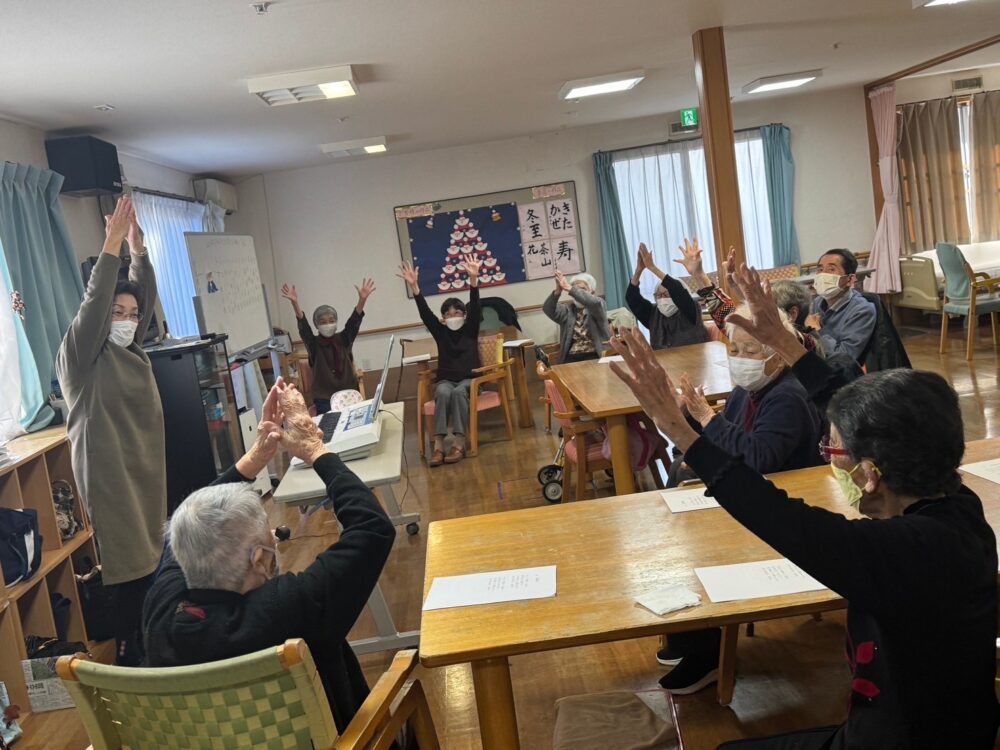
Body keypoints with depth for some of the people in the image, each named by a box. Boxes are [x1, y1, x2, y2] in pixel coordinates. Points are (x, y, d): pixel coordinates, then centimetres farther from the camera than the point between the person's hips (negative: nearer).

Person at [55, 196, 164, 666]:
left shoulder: (132, 351, 10)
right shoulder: (79, 357, -9)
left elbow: (145, 294, 7)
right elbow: (93, 303, -22)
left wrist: (138, 248, -4)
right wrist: (111, 246, -25)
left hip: (146, 469, 7)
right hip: (110, 475, -7)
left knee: (151, 558, 12)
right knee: (128, 568, -3)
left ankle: (148, 648, 26)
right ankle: (128, 659, 9)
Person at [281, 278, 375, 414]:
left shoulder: (344, 339, 3)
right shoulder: (314, 344, 0)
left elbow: (354, 321, -11)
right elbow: (304, 326, -16)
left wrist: (362, 299, -29)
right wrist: (294, 303, -33)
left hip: (349, 394, 2)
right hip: (324, 399, -2)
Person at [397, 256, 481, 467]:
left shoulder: (470, 329, 4)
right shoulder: (440, 332, 7)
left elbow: (475, 306, -11)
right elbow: (425, 313, -5)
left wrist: (473, 279, -27)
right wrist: (414, 286, -19)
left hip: (469, 379, -1)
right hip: (445, 380, 1)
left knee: (459, 392, -36)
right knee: (444, 393, -35)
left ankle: (459, 443, -38)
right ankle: (438, 445, -41)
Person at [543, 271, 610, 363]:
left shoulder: (599, 305, 9)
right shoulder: (567, 310, 15)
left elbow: (594, 303, -16)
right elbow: (547, 309, -3)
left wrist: (569, 288, -25)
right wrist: (558, 291, -23)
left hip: (596, 356, -2)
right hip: (571, 358, 2)